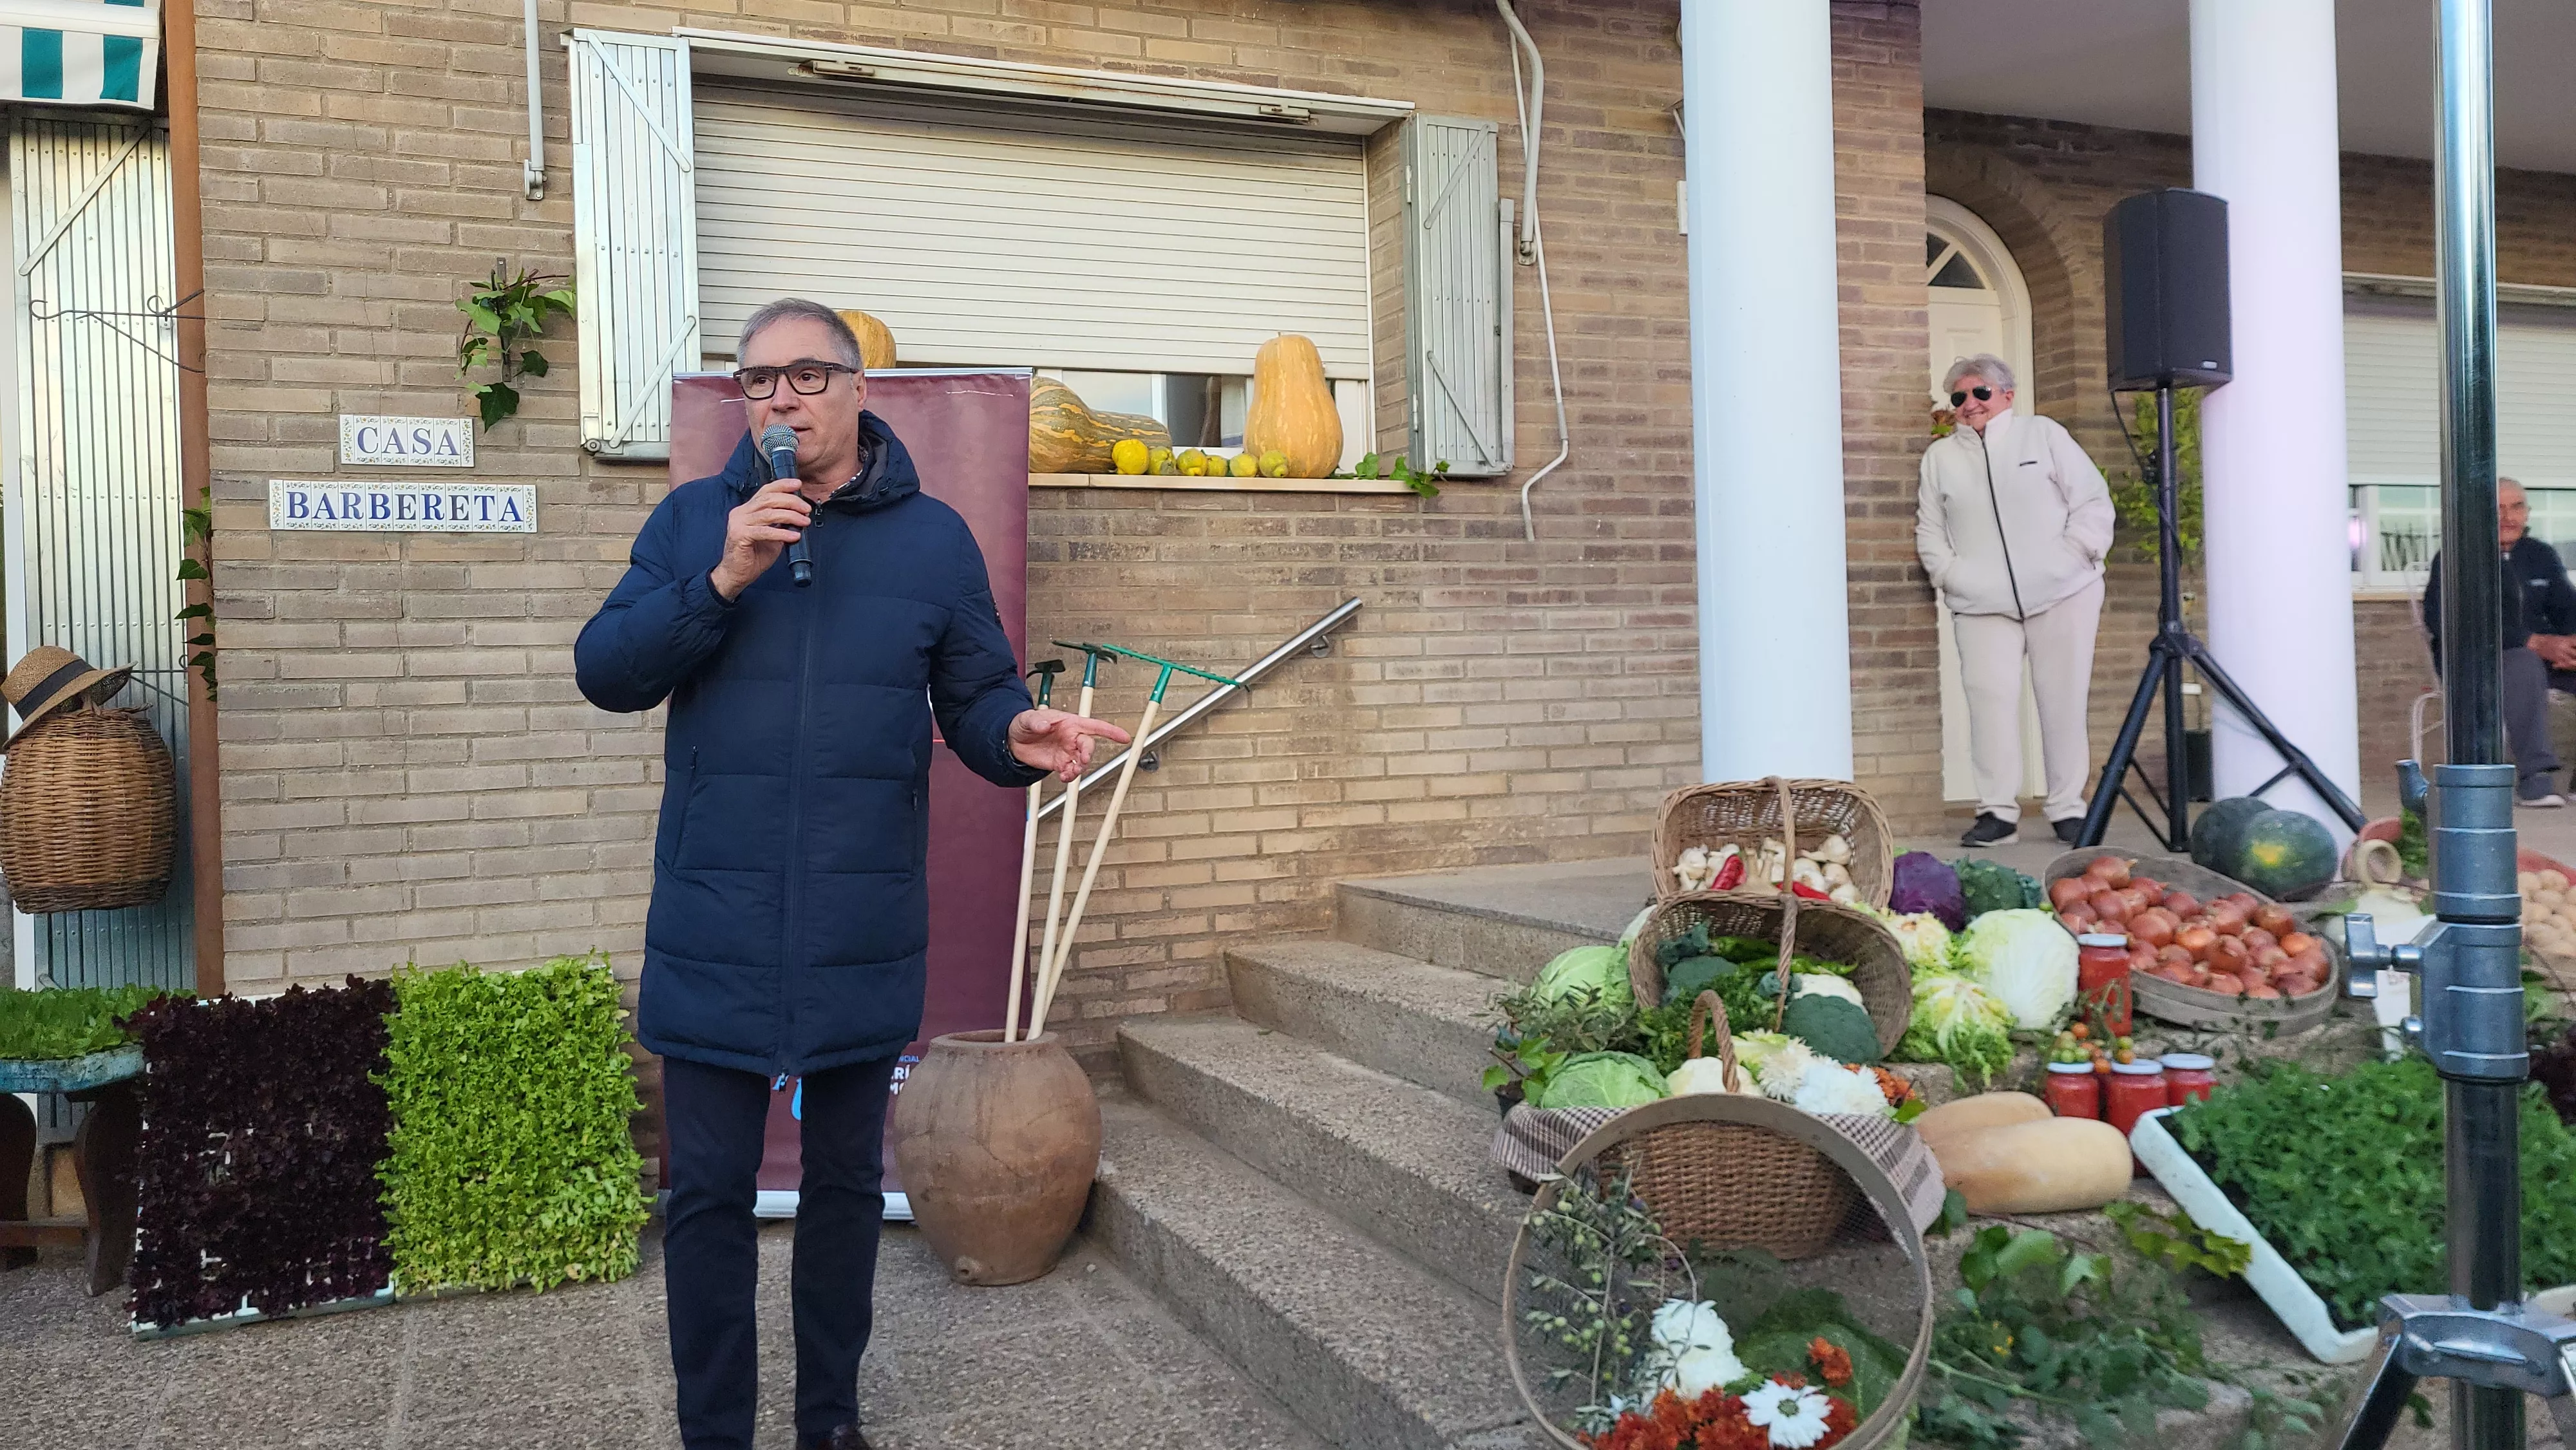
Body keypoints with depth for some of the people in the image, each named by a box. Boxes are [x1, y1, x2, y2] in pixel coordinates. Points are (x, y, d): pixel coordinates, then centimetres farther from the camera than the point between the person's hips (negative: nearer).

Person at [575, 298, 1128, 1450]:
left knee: (845, 1181, 15)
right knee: (709, 1191, 5)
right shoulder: (691, 521, 4)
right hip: (714, 935, 0)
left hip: (862, 937, 1)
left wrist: (1020, 737, -19)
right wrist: (720, 581, -17)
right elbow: (604, 673, -3)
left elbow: (978, 701, 4)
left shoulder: (934, 538, 4)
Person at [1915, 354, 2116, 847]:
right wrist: (1951, 575, -1)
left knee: (2064, 700, 0)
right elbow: (1929, 530, 13)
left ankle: (2068, 809, 8)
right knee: (1990, 700, -9)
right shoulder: (1940, 456, 14)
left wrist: (2074, 556, -7)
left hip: (2062, 594, -1)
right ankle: (1998, 811, -6)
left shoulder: (2044, 434, 6)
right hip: (1982, 604, 1)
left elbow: (2093, 503, 3)